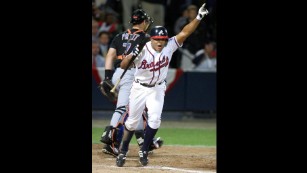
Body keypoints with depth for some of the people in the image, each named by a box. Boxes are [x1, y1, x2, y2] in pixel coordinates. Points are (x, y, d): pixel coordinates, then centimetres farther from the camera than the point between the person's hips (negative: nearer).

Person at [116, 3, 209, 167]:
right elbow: (123, 65, -25)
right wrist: (132, 55, -44)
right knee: (132, 121, 5)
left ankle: (143, 151, 4)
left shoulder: (169, 46, -15)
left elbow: (184, 32, -23)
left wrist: (198, 17, -34)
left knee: (154, 119, -12)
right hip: (140, 87, -2)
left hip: (158, 89, 2)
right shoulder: (142, 50, -22)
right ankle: (123, 152, 21)